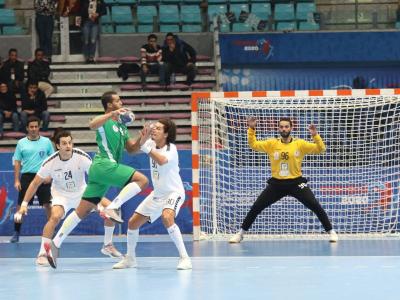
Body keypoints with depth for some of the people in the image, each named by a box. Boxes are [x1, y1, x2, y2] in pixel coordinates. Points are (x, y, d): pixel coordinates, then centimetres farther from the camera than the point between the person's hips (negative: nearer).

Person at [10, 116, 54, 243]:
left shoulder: (46, 142, 6)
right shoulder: (21, 143, 5)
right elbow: (17, 162, 6)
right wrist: (16, 180, -1)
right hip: (27, 176, 0)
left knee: (47, 205, -3)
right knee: (21, 205, -1)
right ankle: (16, 233, 8)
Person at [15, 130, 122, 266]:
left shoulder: (82, 157, -22)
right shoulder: (51, 162, -22)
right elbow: (35, 183, -11)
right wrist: (24, 204, -15)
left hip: (82, 192, 2)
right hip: (61, 195, -2)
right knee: (55, 217, -32)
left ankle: (108, 245, 14)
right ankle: (42, 254, -22)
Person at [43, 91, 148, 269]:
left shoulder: (121, 125, 23)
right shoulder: (105, 121, -3)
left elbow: (131, 148, 25)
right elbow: (92, 125, -27)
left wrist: (142, 138, 6)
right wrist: (112, 114, -37)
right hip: (104, 165, -9)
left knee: (82, 210, 5)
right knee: (141, 180, -18)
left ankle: (55, 244, 2)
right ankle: (111, 209, -20)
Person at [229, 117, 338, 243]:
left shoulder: (300, 144, -6)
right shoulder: (272, 144, -1)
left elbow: (320, 149, -9)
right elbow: (253, 145, -1)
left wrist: (315, 135, -25)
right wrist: (251, 129, -14)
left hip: (296, 182, -2)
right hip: (277, 183, 2)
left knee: (315, 206, -12)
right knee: (256, 208, -1)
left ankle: (331, 232, 4)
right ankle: (240, 234, 15)